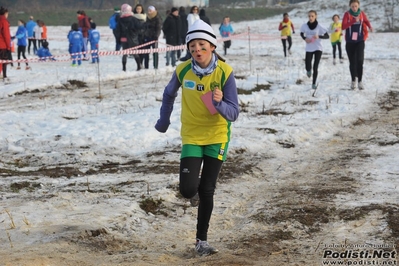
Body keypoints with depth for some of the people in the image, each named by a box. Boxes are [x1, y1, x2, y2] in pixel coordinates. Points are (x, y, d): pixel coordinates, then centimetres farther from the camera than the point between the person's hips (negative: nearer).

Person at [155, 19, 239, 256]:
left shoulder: (225, 72, -18)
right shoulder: (183, 70, -12)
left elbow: (234, 113, -18)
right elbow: (169, 94, 11)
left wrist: (220, 103, -38)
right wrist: (164, 120, 19)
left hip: (217, 136, -1)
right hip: (192, 136, 1)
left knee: (206, 191, 0)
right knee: (188, 190, -11)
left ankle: (202, 240, 16)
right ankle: (196, 185, 27)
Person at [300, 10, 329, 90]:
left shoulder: (319, 26, -12)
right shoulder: (305, 26, -6)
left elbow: (327, 36, -9)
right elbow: (301, 34, 12)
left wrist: (319, 36, -25)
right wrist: (305, 38, -9)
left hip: (318, 48, -2)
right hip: (309, 49, 2)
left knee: (315, 67, -6)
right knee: (308, 67, -3)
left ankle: (314, 83, 10)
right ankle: (309, 70, 35)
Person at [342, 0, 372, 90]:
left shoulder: (362, 14, 1)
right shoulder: (347, 14, -5)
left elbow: (367, 21, 13)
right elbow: (343, 26, -15)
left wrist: (370, 27, -10)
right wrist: (353, 21, -28)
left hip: (360, 41, 0)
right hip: (350, 41, 0)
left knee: (359, 60, -16)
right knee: (352, 62, 7)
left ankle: (360, 81, -12)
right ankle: (353, 81, 19)